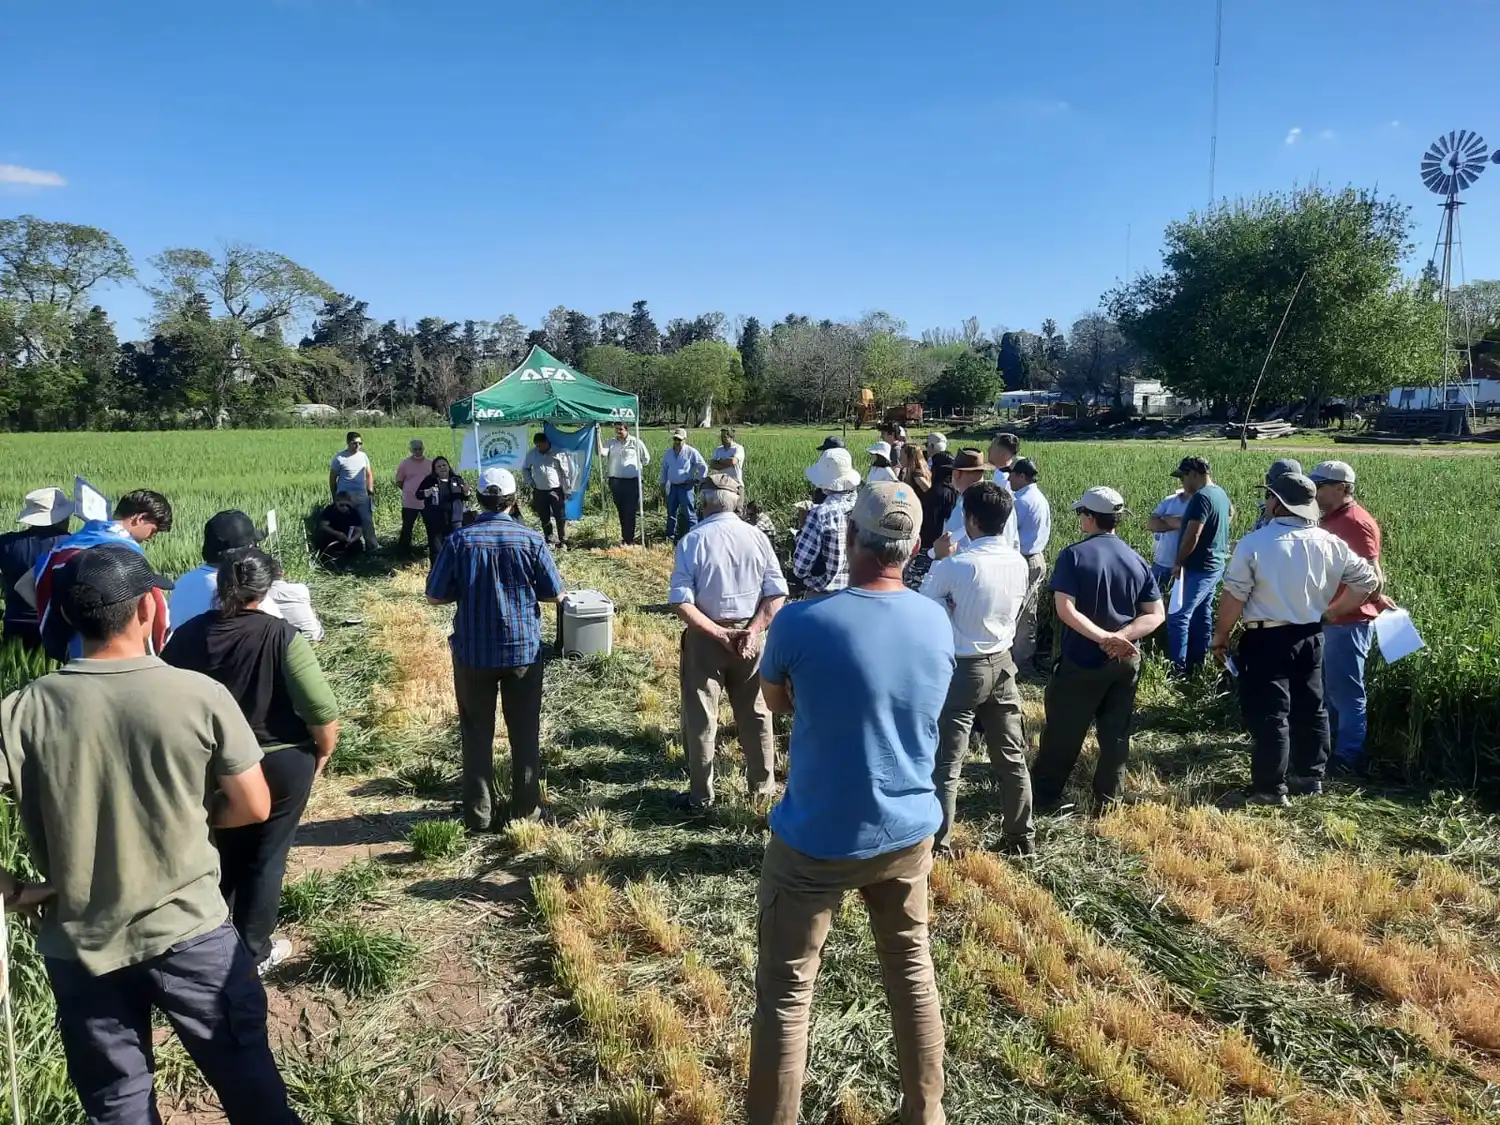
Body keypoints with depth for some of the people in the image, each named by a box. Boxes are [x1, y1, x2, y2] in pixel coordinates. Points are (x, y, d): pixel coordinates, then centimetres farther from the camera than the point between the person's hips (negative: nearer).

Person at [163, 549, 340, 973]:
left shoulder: (187, 635, -4)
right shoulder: (281, 636, -19)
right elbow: (322, 710, -21)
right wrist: (324, 751, -3)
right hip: (279, 764, -4)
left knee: (221, 856, 22)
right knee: (265, 859, 11)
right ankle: (253, 954, 21)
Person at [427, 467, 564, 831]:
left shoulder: (459, 540, -9)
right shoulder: (531, 540, -8)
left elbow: (435, 596, -5)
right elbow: (555, 593, -2)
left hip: (473, 652, 0)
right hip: (524, 649, 0)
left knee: (477, 733, 11)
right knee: (525, 732, 12)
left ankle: (479, 814, 16)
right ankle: (526, 810, 20)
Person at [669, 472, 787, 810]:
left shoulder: (692, 541, -11)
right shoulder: (757, 537, -4)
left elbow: (681, 602, -18)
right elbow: (777, 594, -9)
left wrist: (720, 634, -15)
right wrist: (752, 631, -12)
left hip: (705, 637, -3)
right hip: (749, 635, 3)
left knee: (701, 718, 10)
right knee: (755, 714, 17)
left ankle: (701, 795, 19)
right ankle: (762, 785, 29)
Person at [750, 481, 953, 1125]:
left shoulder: (801, 623, -21)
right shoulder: (938, 622, -6)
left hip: (816, 841, -5)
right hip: (907, 832, 5)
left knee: (785, 993, 9)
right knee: (911, 967, 23)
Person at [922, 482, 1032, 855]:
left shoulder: (956, 566, -21)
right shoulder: (1018, 563, -3)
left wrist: (940, 560, 6)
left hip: (962, 669, -6)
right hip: (1001, 664, 6)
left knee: (945, 764, 5)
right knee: (1012, 757, 17)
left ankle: (936, 844, 13)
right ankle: (1020, 837, 30)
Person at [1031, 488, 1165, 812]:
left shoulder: (1074, 555, -11)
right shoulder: (1137, 561, 3)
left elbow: (1065, 610, -22)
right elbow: (1156, 615, -3)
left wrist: (1103, 637, -24)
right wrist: (1120, 637, -14)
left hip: (1083, 660, -4)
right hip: (1127, 660, 4)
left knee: (1063, 731, 7)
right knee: (1116, 732, 14)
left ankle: (1044, 794, 18)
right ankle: (1109, 798, 23)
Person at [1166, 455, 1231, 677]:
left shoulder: (1201, 497, -20)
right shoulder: (1220, 493, 10)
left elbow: (1192, 535, -23)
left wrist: (1178, 562, -12)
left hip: (1198, 568, -10)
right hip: (1214, 565, 10)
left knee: (1178, 616, -8)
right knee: (1202, 614, 15)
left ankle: (1178, 668, -7)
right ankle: (1197, 664, 22)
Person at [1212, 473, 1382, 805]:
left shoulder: (1254, 543, -14)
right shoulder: (1328, 542, 3)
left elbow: (1234, 596, -14)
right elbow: (1367, 580, 9)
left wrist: (1221, 635, -2)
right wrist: (1331, 613, 18)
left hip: (1267, 640, -6)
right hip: (1310, 637, 6)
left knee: (1268, 713, -1)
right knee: (1310, 708, 17)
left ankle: (1269, 788, 4)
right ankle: (1310, 777, 29)